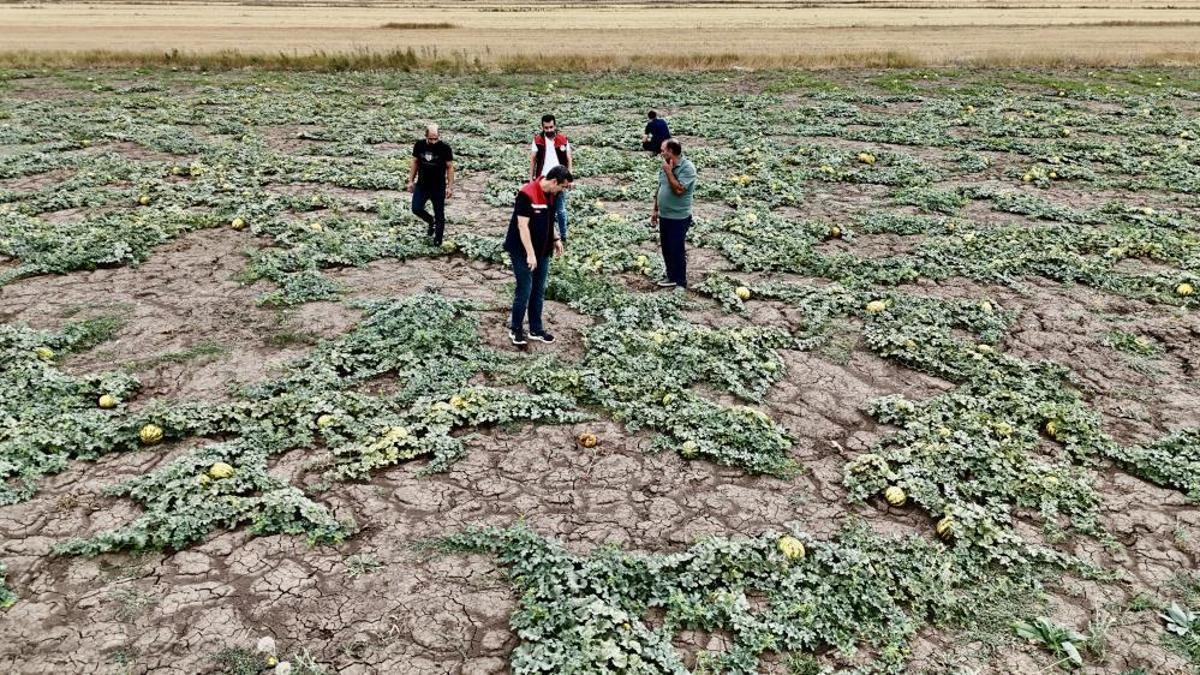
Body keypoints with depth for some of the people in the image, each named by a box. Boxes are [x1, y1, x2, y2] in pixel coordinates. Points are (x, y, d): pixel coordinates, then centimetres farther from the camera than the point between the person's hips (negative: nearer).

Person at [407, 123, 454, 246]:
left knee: (439, 215, 5)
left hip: (439, 188, -3)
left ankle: (438, 239, 22)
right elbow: (415, 163, 8)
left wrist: (450, 187, -11)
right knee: (416, 209, -4)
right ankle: (431, 221, 27)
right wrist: (411, 181, 7)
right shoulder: (419, 145, -4)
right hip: (422, 185, 3)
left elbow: (450, 167, -8)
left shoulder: (445, 148, -14)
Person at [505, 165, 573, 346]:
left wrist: (556, 238, 10)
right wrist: (530, 253, -24)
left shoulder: (550, 194, 2)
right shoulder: (527, 194, -23)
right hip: (523, 252, -8)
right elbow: (522, 226, -24)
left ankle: (536, 329, 24)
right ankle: (516, 329, 15)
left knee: (539, 291, 13)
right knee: (524, 290, -2)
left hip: (543, 251, 8)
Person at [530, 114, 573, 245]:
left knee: (560, 211, 7)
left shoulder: (563, 140, -3)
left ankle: (563, 236, 18)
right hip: (543, 181, 1)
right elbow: (533, 160, 3)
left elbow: (569, 160, 1)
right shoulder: (537, 140, -2)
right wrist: (531, 178, 0)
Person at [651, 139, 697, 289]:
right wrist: (655, 210, 16)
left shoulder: (687, 168, -17)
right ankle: (672, 277, 30)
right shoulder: (666, 166, 7)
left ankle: (681, 282, 13)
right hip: (664, 216, 8)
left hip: (679, 218, -8)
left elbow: (679, 189, -27)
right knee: (666, 249, 15)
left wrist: (669, 172, -20)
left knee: (677, 250, 0)